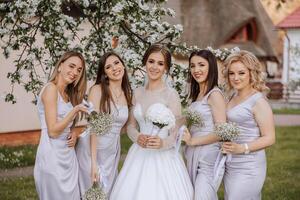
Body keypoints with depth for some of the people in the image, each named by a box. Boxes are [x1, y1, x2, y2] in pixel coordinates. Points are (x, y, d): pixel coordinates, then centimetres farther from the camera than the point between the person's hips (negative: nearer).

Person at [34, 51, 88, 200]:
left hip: (69, 155, 8)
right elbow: (53, 131, -17)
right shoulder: (51, 88, -12)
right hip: (52, 155, -8)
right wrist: (75, 110, -21)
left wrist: (73, 134, 1)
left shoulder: (68, 94, 14)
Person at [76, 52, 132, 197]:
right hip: (92, 149, -5)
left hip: (113, 151, 5)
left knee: (108, 192, 14)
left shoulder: (127, 93, 5)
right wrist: (94, 162, -21)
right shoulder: (97, 90, -12)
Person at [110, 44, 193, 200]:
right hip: (139, 156, 4)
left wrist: (163, 143, -29)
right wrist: (138, 137, -10)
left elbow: (176, 134, -8)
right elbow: (131, 125, 11)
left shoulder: (171, 94, -8)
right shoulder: (138, 93, 6)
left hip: (163, 157, -4)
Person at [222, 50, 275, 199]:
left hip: (248, 169, -7)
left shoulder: (258, 101, -11)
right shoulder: (234, 98, 11)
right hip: (230, 166, 7)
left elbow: (269, 138, -13)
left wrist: (242, 148, -23)